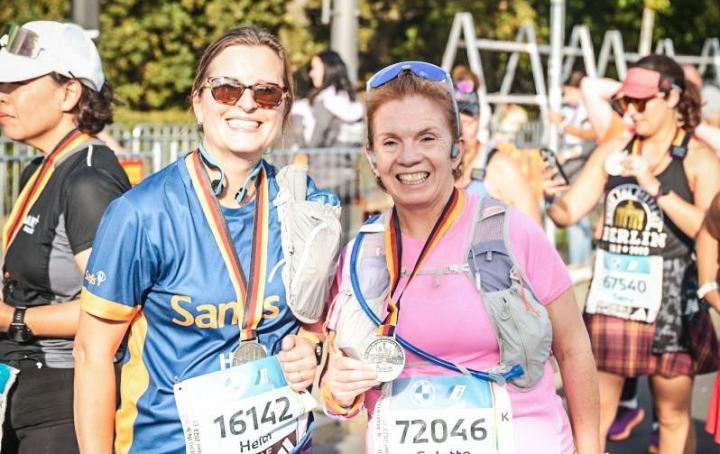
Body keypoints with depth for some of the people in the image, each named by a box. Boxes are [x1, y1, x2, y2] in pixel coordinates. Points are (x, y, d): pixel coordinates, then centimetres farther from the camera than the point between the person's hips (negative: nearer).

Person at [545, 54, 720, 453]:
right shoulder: (614, 151, 6)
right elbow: (568, 211, 4)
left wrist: (655, 187, -23)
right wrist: (547, 194, -17)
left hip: (669, 298, -3)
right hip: (611, 294, 4)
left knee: (673, 416, 9)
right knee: (593, 414, 8)